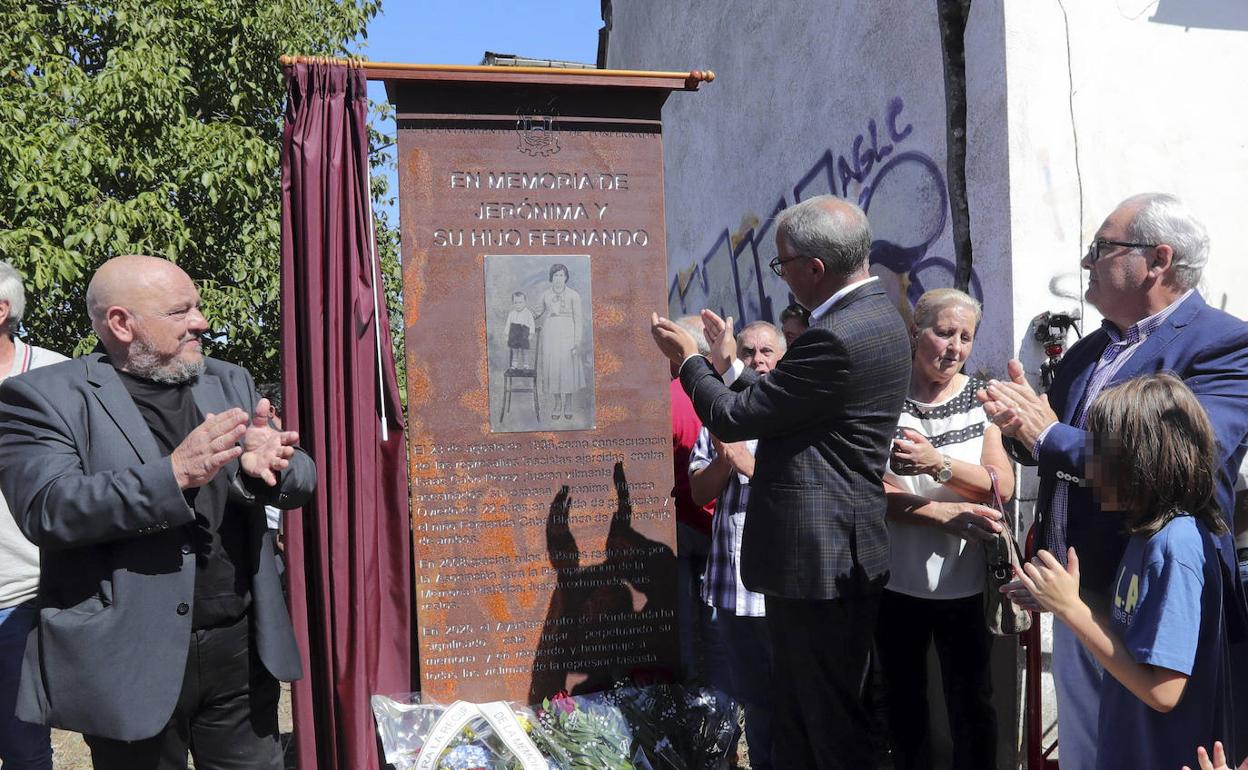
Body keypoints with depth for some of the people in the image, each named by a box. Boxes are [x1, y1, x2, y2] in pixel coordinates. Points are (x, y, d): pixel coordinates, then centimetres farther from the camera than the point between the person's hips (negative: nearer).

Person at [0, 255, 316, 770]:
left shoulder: (229, 384, 10)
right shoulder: (42, 397, -5)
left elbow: (300, 481, 5)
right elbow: (46, 510, -18)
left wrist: (267, 466, -19)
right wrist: (173, 474, -28)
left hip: (242, 649, 5)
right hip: (130, 663, -4)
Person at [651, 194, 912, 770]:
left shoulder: (838, 337, -23)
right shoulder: (875, 316, 9)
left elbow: (734, 418, -17)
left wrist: (689, 361, -1)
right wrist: (729, 365, 17)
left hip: (820, 561, -10)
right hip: (836, 554, 10)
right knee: (798, 715, 20)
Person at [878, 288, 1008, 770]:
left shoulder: (981, 397, 0)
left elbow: (1003, 484, -10)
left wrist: (939, 464, -26)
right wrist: (944, 514, -22)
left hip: (965, 581, 0)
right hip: (896, 580, 0)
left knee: (971, 704, 8)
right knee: (903, 702, 14)